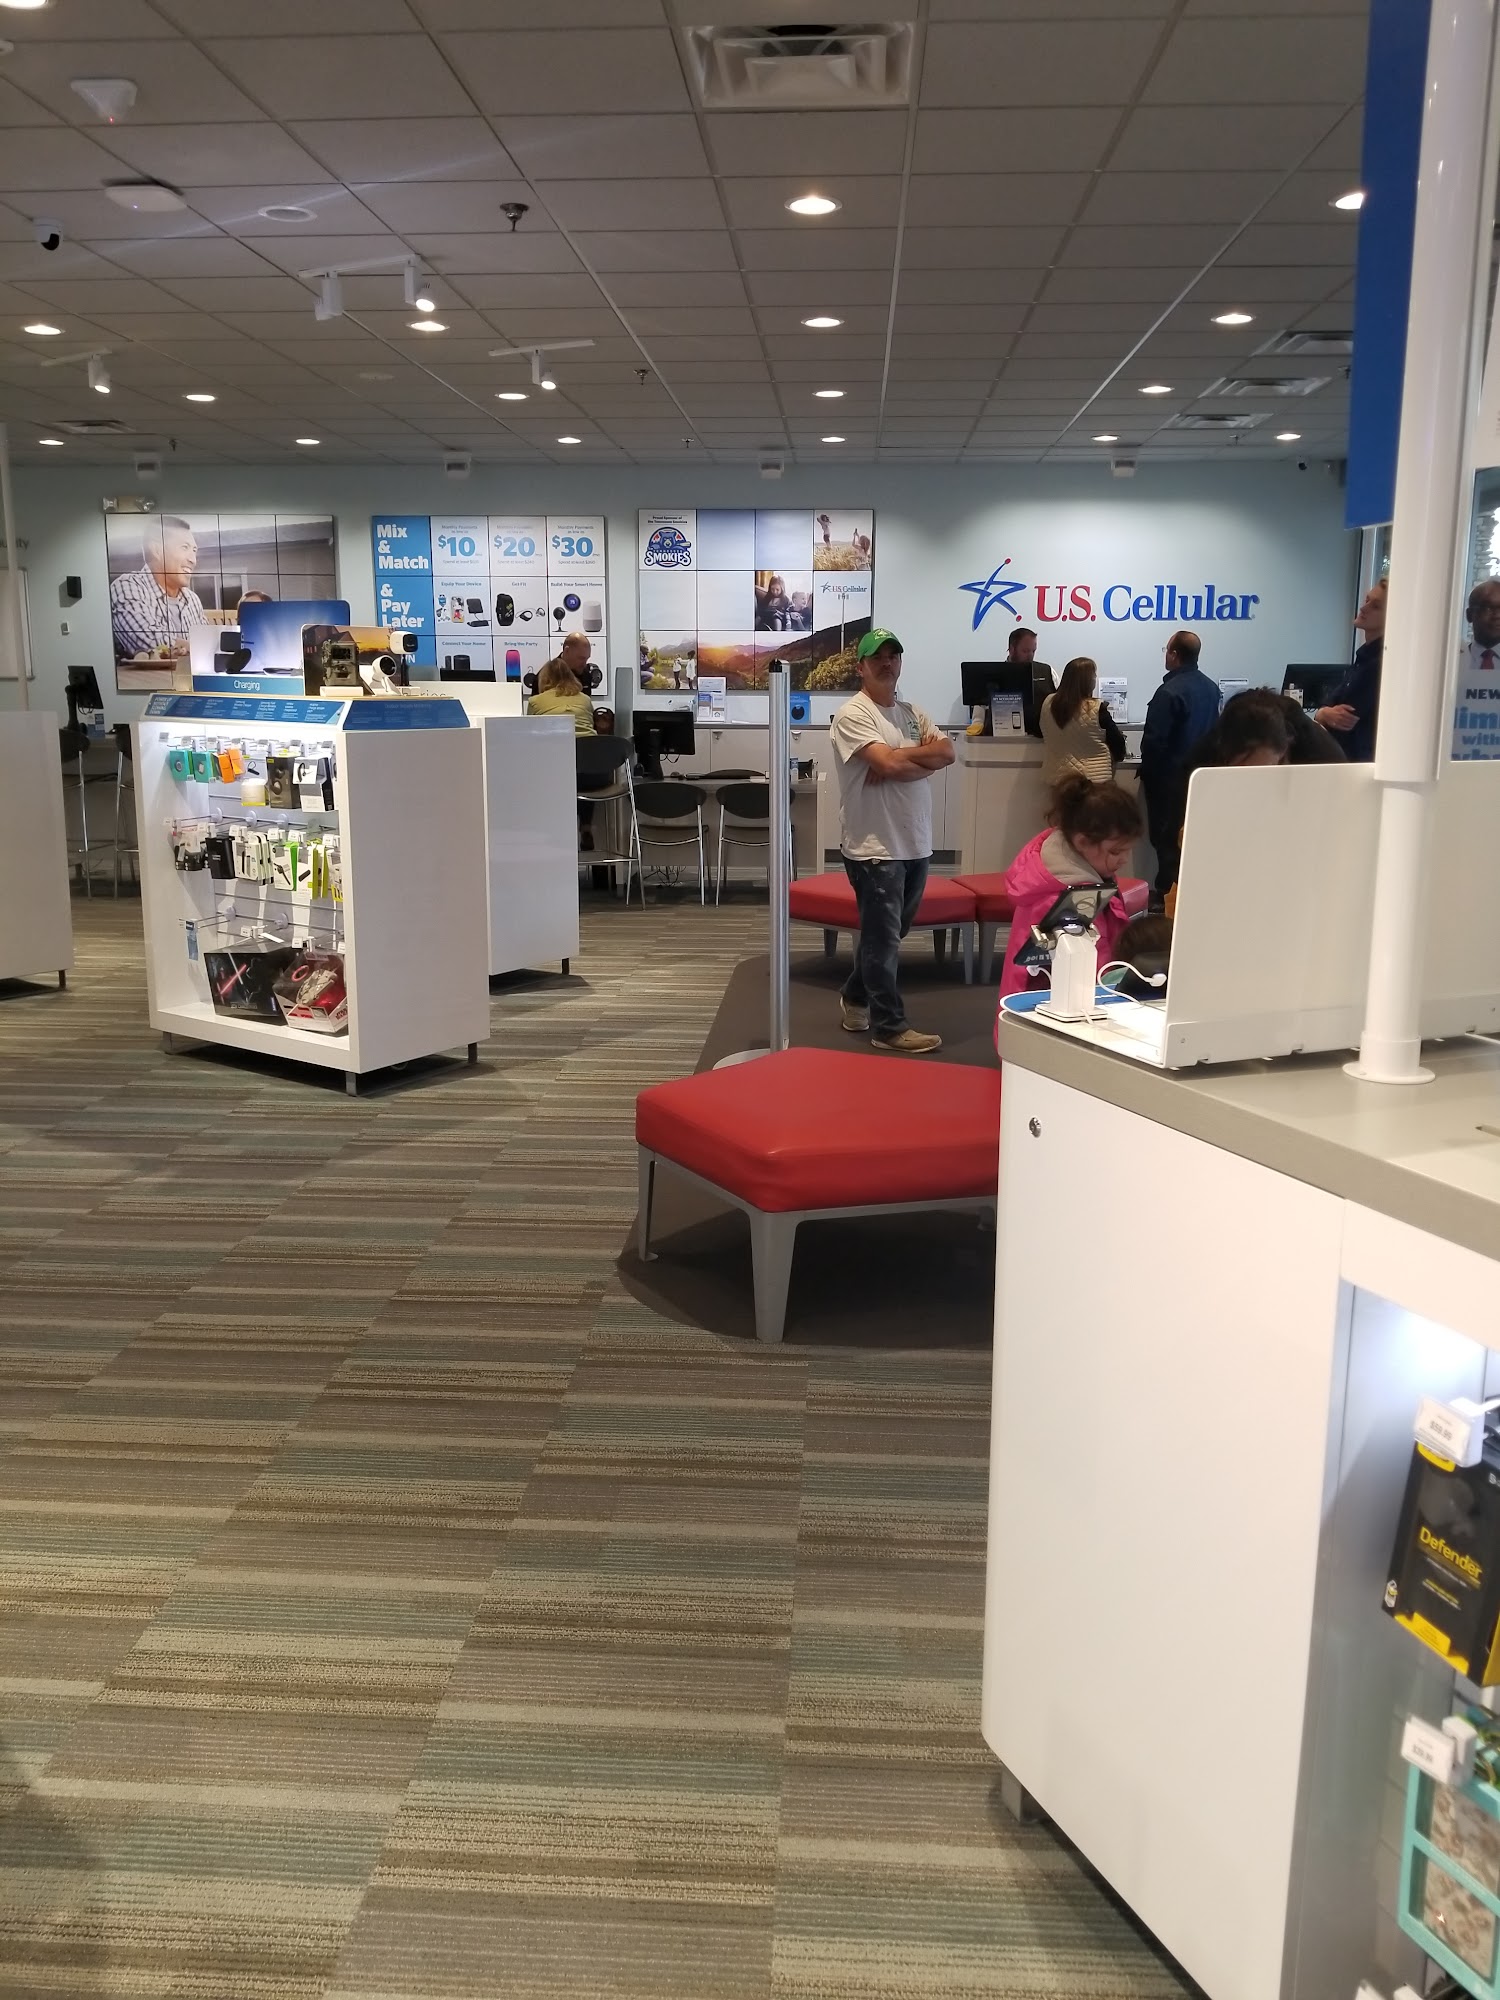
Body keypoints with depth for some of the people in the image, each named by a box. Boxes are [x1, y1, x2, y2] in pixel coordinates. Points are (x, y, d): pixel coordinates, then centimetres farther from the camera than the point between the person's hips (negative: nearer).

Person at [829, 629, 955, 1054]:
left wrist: (900, 761, -14)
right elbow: (889, 763, -22)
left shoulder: (912, 713, 14)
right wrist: (922, 752, -5)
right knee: (883, 939, -2)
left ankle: (855, 1000, 35)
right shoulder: (853, 715, -10)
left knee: (887, 933, 18)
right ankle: (889, 1027, 6)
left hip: (915, 843, 8)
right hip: (875, 846, -8)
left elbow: (946, 754, 0)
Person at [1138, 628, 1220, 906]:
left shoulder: (1170, 691, -21)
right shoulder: (1211, 687, 5)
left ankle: (1167, 893, 3)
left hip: (1170, 776, -8)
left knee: (1166, 836, 0)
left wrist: (1147, 771, -6)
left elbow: (1154, 739, -20)